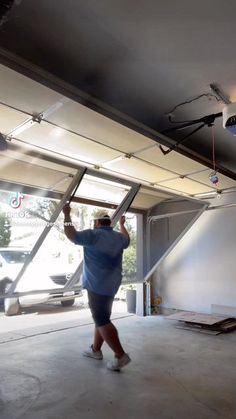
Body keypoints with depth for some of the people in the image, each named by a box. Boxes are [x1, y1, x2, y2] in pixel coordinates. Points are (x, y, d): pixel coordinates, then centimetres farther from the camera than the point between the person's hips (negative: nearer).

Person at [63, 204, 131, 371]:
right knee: (101, 318, 19)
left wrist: (67, 215, -5)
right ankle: (96, 350, 30)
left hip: (98, 285, -9)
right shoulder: (118, 237, 10)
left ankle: (121, 356, -2)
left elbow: (72, 236, -14)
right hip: (111, 284, 9)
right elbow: (127, 240, 32)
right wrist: (122, 224, 47)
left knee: (102, 321, -3)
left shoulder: (93, 235, -14)